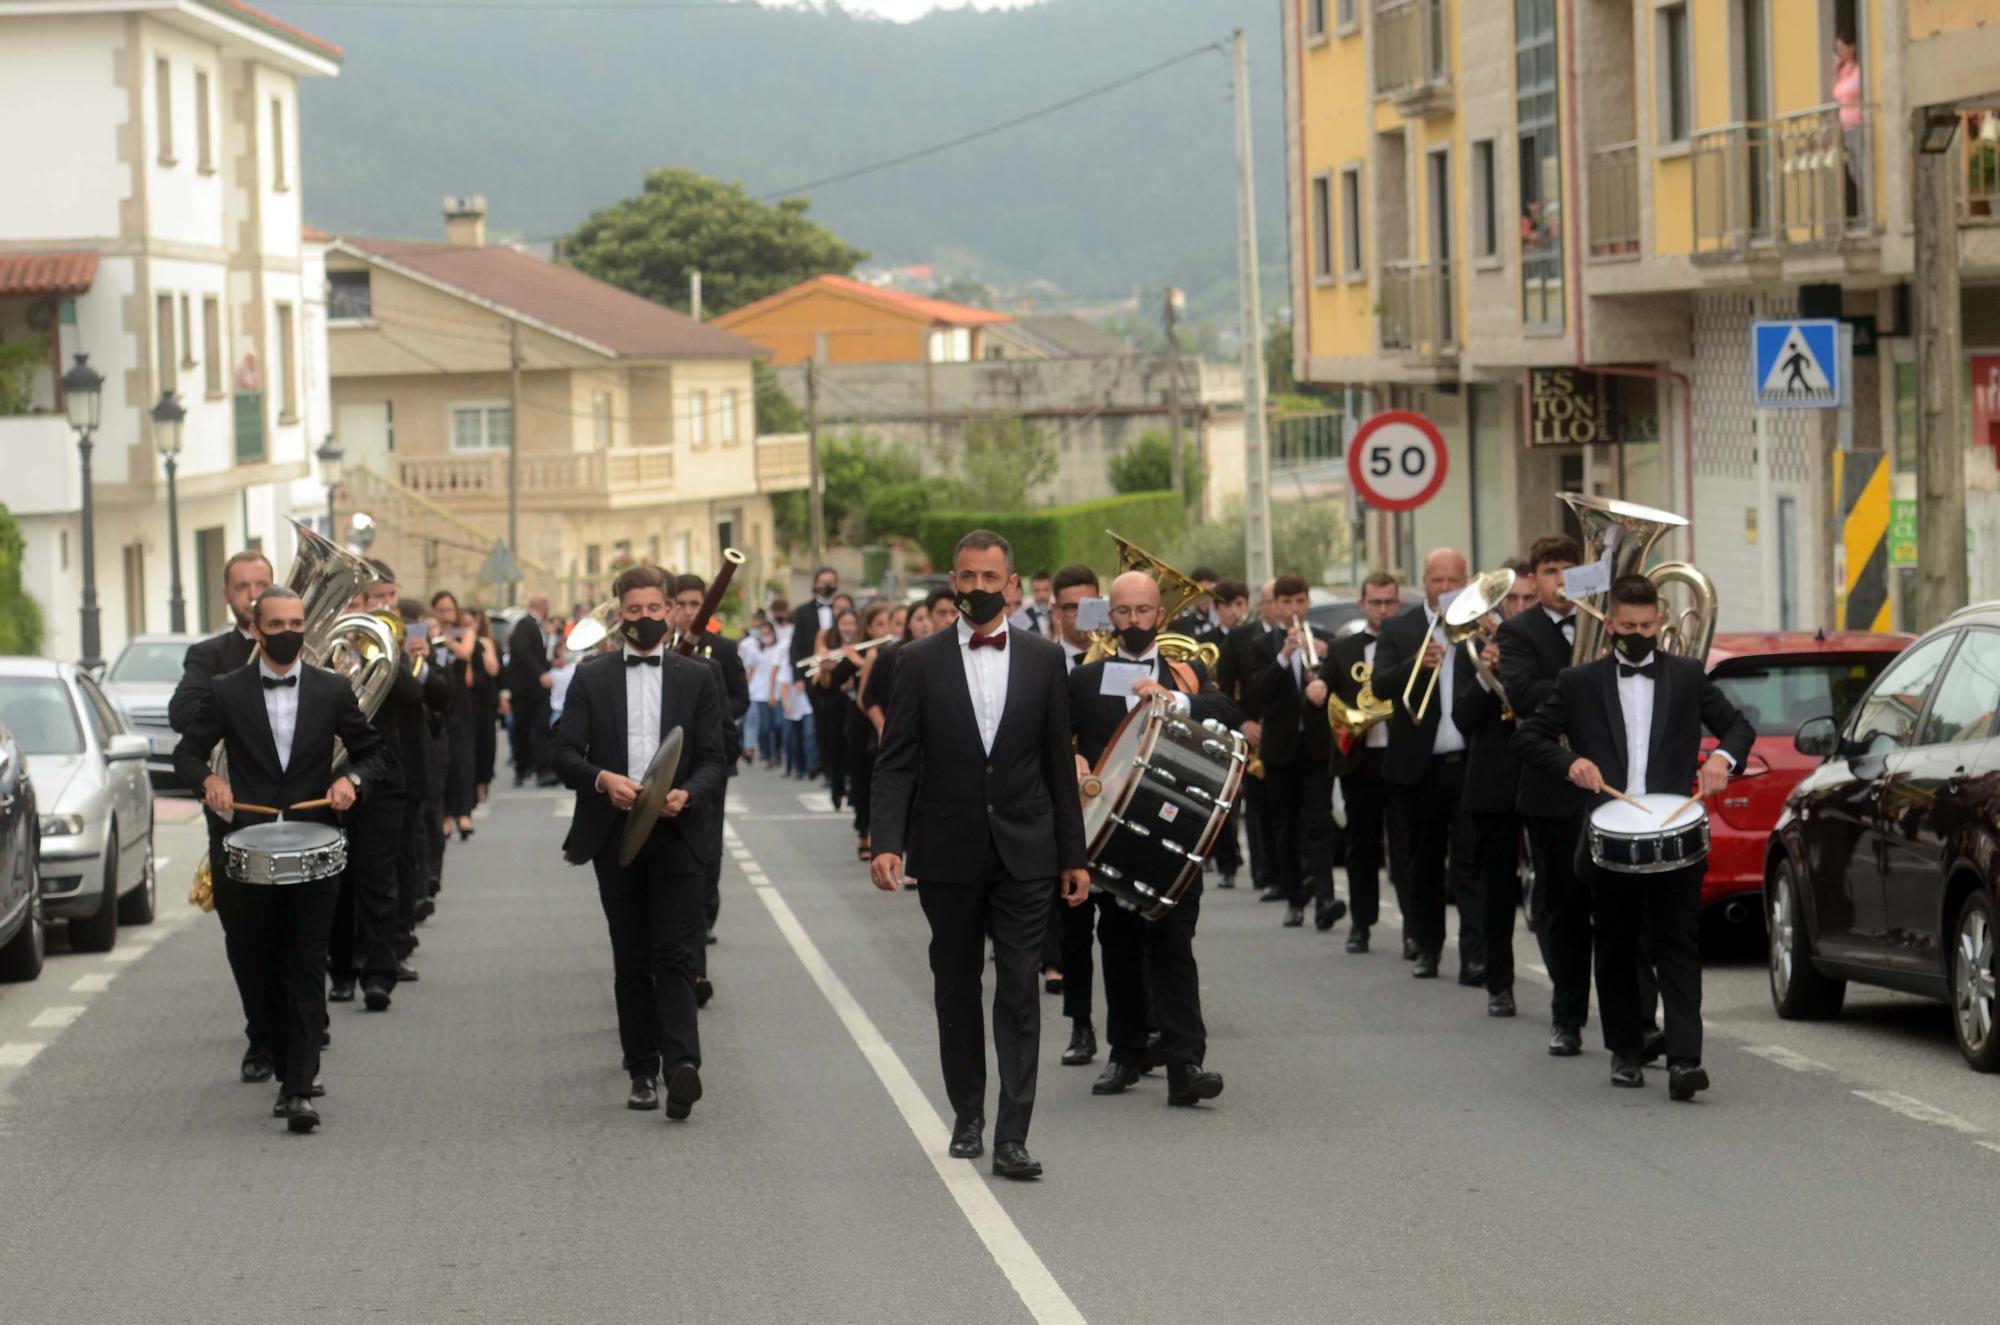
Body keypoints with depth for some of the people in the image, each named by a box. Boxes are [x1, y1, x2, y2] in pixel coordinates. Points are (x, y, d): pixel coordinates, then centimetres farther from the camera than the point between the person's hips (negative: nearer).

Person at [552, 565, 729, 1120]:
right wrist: (602, 779, -18)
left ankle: (681, 1064, -22)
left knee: (674, 954, -12)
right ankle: (643, 1070, 13)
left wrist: (686, 794, -16)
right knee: (630, 961, 6)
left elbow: (714, 758, 4)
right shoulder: (591, 678, 9)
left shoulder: (696, 678, 8)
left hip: (678, 833, -2)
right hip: (616, 836, 2)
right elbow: (565, 754, 2)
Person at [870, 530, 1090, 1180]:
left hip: (1024, 851, 0)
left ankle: (1012, 1137, -10)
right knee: (956, 987, 11)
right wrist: (887, 842, -15)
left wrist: (1073, 855, 6)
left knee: (1019, 990, -7)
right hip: (948, 853, 0)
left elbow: (1059, 762, 8)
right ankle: (967, 1117, 25)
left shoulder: (1044, 659, 5)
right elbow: (895, 762, -2)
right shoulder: (922, 662, 1)